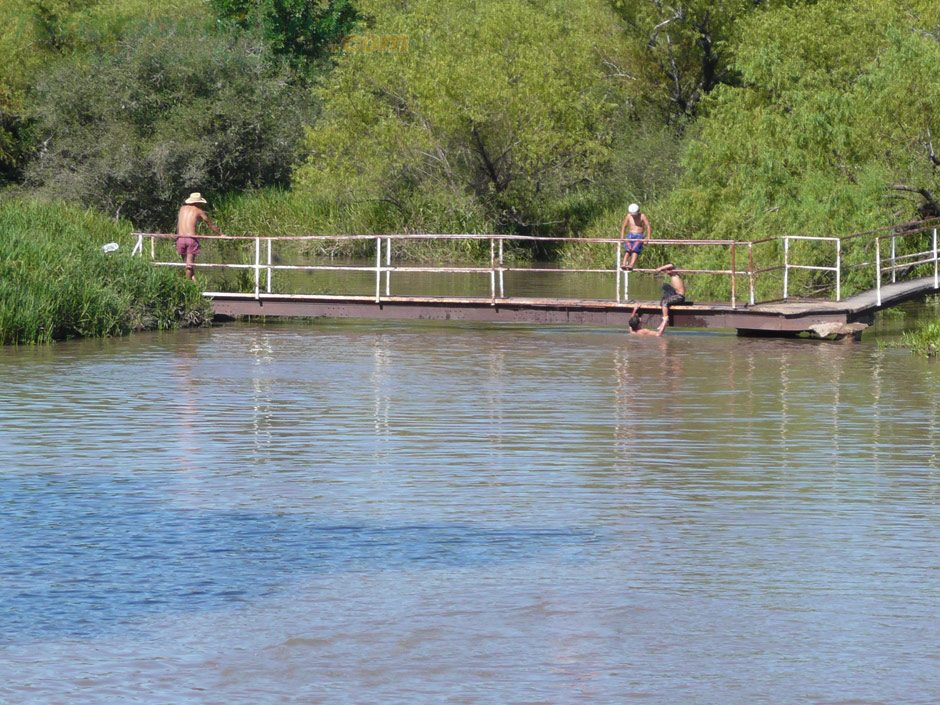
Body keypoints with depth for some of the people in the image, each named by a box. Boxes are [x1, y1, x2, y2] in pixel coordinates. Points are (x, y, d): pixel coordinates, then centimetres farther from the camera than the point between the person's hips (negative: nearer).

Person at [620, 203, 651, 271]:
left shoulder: (642, 216, 1)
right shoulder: (629, 216, 13)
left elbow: (648, 227, -4)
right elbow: (624, 227, 23)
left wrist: (648, 238, -15)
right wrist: (622, 237, 14)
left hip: (639, 236, -3)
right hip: (630, 235, 3)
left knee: (635, 250, -27)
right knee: (628, 250, -23)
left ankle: (631, 265, -45)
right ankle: (623, 264, -41)